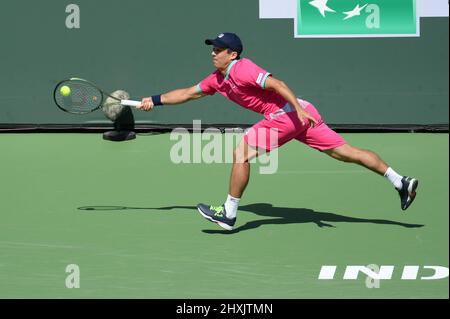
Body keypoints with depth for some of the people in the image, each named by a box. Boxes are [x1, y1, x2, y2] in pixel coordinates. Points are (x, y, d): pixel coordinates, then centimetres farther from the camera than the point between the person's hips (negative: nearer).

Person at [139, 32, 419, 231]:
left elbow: (277, 84, -20)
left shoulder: (241, 70, -9)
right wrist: (155, 100, 28)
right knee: (346, 152, 5)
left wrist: (299, 109, -29)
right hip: (297, 114, 9)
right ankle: (401, 182, 1)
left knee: (241, 153, -5)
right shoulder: (217, 80, 19)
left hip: (287, 114, -9)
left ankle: (229, 214, 2)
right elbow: (187, 93, 29)